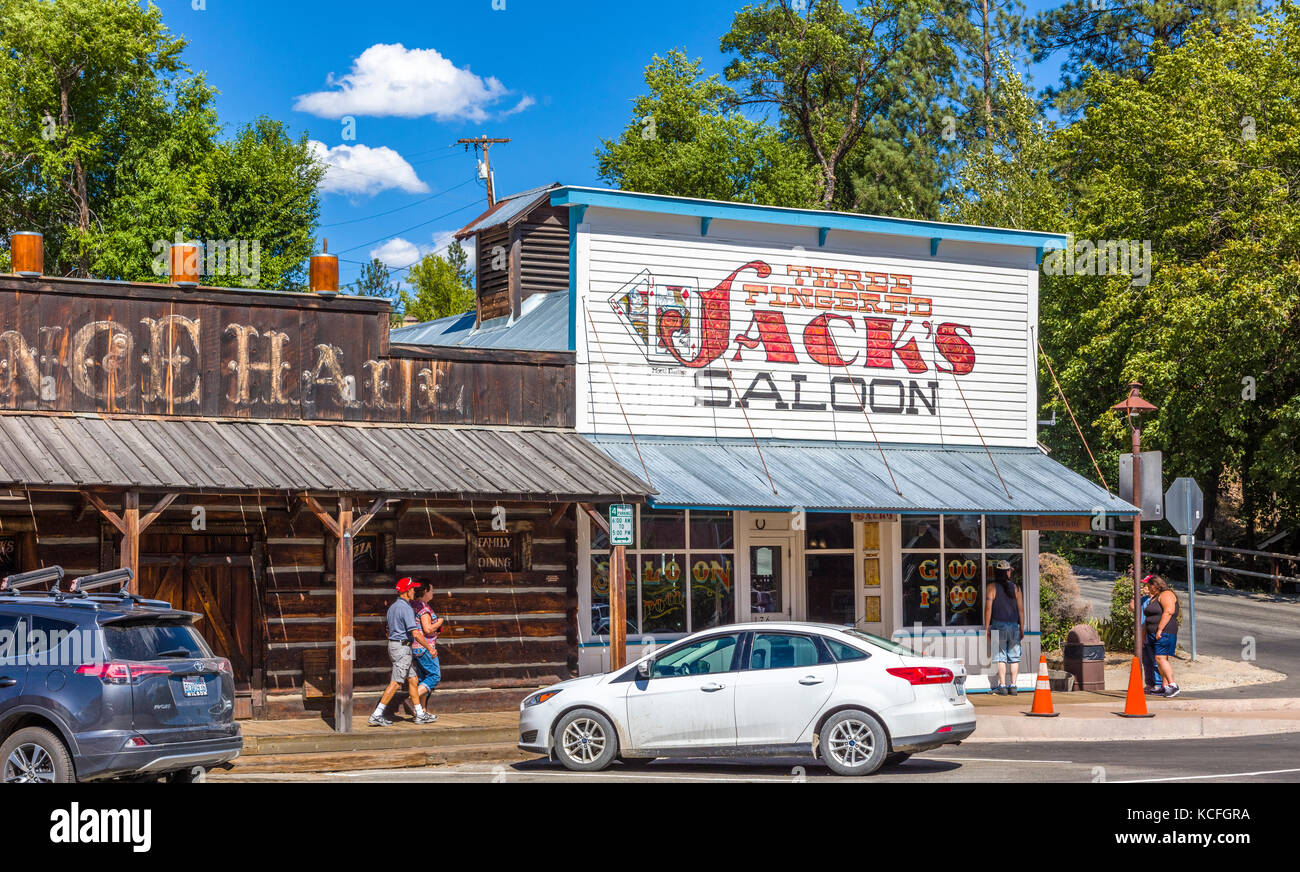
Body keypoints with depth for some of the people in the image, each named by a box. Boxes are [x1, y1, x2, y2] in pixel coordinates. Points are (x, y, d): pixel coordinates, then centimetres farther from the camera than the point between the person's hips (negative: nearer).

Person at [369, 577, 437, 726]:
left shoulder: (393, 607, 13)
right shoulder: (406, 608, -17)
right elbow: (415, 633, -22)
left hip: (392, 645, 10)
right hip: (402, 647, -10)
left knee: (412, 679, 13)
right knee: (396, 683, -7)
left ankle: (420, 714, 17)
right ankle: (377, 716, -8)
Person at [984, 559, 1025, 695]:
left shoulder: (992, 587, -2)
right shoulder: (1015, 587, 5)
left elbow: (988, 608, -7)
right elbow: (1021, 610, 6)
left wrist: (986, 628, -2)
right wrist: (1021, 628, 13)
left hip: (998, 625, -2)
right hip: (1014, 625, 2)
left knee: (1001, 657, -1)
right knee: (1014, 657, 7)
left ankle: (1002, 685, -5)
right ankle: (1013, 685, 6)